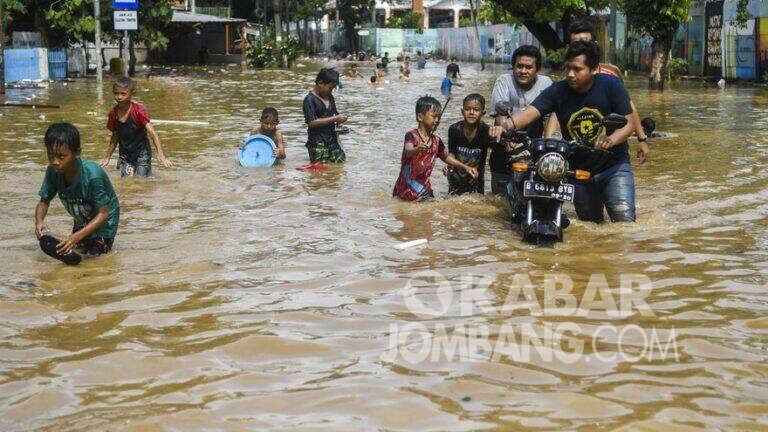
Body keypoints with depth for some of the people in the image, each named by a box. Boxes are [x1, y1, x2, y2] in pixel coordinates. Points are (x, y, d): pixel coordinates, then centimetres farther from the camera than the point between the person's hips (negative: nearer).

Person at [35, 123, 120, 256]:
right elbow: (44, 201, -9)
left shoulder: (93, 175, -37)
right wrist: (39, 221, -32)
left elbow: (103, 213, -31)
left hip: (103, 221, -5)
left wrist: (77, 236, -43)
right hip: (82, 221, 5)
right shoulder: (53, 171, -22)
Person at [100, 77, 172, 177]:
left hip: (141, 151, -4)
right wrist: (107, 157, 16)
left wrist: (161, 155, -37)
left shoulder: (138, 110, -19)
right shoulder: (113, 113, -5)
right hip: (124, 153, 4)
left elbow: (152, 133, -26)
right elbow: (115, 137, 10)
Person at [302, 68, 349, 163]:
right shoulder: (310, 100, -11)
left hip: (332, 140, 7)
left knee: (341, 162, 3)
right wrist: (334, 119, -19)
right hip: (317, 142, -7)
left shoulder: (329, 96, 12)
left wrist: (340, 118, 1)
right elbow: (312, 122, -19)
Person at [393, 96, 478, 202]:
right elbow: (408, 152, -35)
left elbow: (446, 157, 21)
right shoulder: (411, 136, -15)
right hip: (405, 190, -5)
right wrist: (417, 149, -57)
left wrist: (465, 167, 12)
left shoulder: (436, 141, 2)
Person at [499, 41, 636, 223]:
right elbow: (531, 112, -24)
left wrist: (611, 140, -36)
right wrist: (510, 123, -47)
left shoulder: (611, 85, -13)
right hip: (579, 170, 3)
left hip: (614, 165, -2)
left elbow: (628, 123, -14)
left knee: (624, 219, -19)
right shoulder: (557, 91, -11)